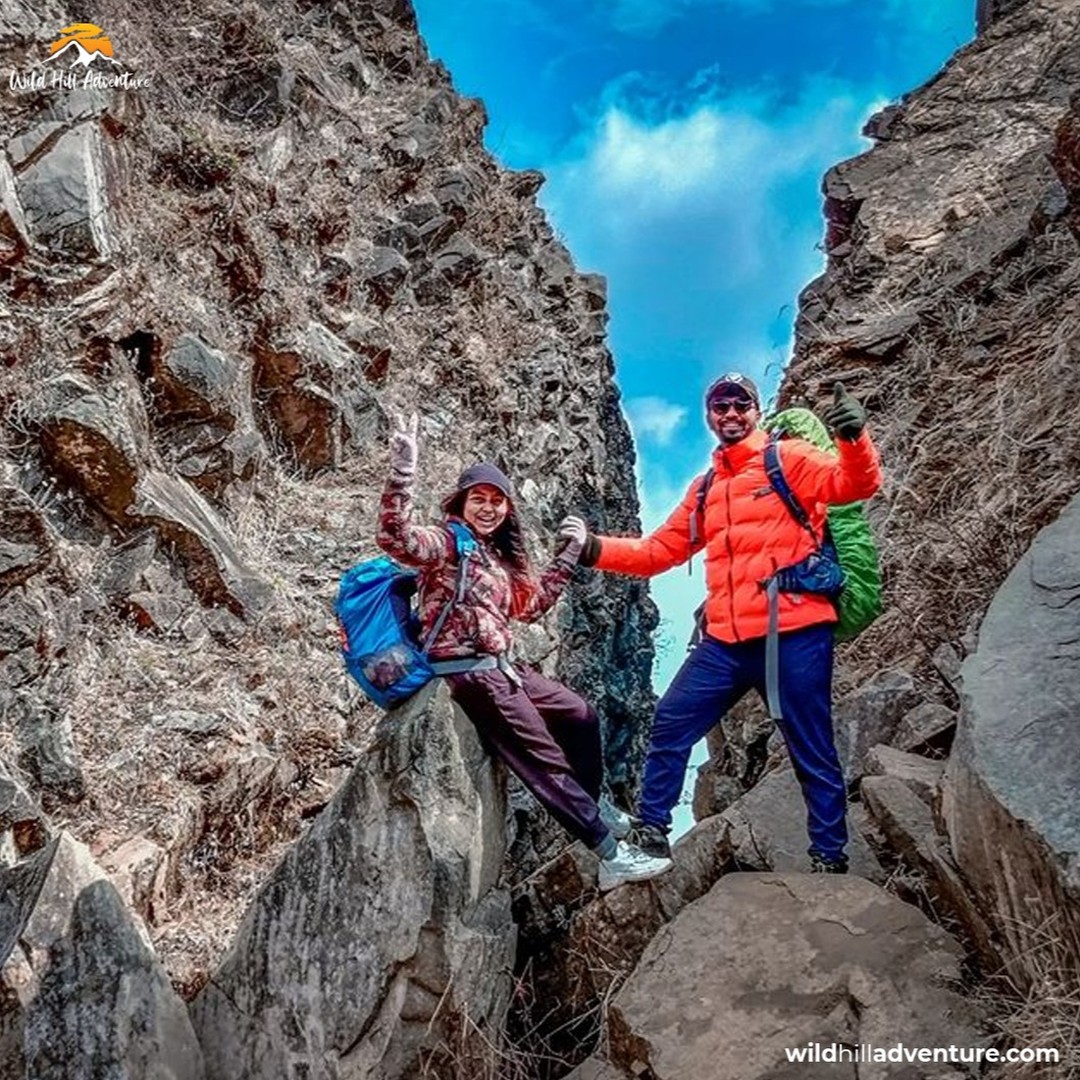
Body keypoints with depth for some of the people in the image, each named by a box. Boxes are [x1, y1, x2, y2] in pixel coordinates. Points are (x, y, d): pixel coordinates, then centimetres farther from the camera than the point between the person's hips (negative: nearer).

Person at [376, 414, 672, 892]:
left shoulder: (499, 557, 16)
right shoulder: (446, 541, -8)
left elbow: (532, 603, 25)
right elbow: (395, 537, -27)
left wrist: (570, 553, 25)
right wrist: (403, 469, -37)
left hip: (502, 668, 9)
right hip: (470, 673, -9)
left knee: (579, 715, 18)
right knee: (546, 761, -8)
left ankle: (590, 807, 36)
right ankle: (612, 855, -2)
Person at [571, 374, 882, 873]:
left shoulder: (788, 459, 3)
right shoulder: (705, 490, 20)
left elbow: (855, 483, -13)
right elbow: (659, 550, 19)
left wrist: (854, 437, -34)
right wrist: (595, 549, 7)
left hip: (794, 636, -6)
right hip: (725, 642, 6)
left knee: (813, 752, 4)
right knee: (670, 726, 9)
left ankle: (830, 859, 18)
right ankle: (651, 832, 23)